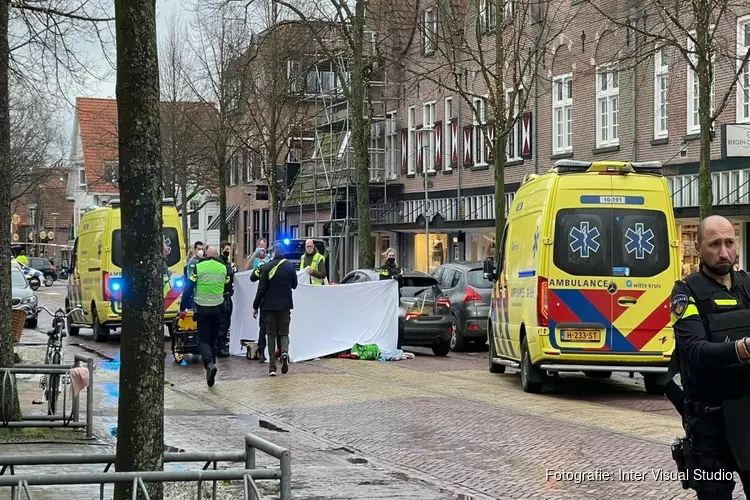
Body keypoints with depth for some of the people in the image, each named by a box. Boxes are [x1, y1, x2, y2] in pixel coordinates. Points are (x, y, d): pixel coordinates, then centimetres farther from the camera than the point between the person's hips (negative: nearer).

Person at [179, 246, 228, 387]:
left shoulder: (198, 267, -2)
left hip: (202, 309, -2)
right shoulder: (223, 268, 4)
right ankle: (211, 367, 13)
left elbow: (188, 289, -1)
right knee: (213, 340, 13)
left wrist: (182, 308, 5)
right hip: (217, 309, 2)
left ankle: (209, 364, -24)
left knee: (203, 340, 1)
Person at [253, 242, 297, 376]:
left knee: (271, 335, 6)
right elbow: (294, 285, 9)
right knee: (284, 333, 13)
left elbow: (261, 288, -8)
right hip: (285, 305, 1)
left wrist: (255, 306, -1)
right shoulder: (290, 266, -3)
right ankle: (284, 352, -19)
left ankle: (272, 367, 1)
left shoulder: (267, 267, -9)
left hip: (270, 305, -1)